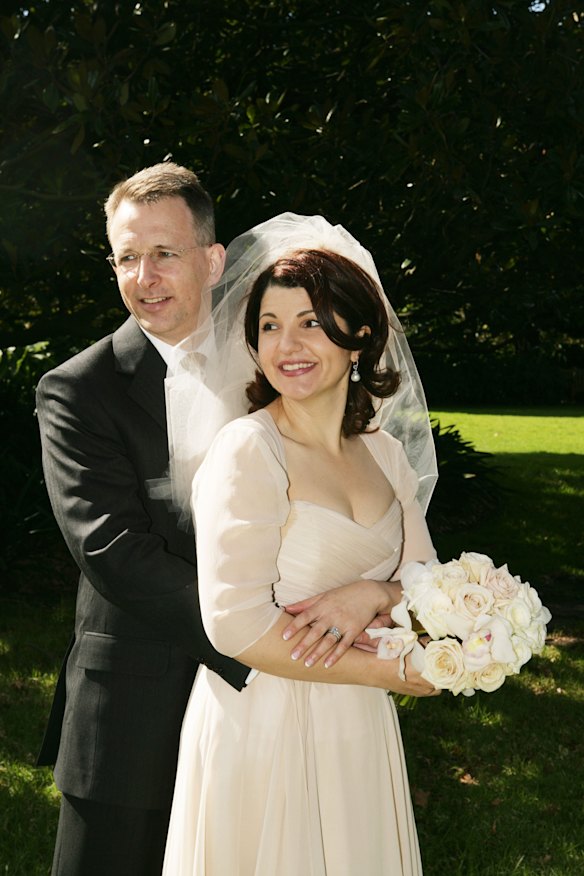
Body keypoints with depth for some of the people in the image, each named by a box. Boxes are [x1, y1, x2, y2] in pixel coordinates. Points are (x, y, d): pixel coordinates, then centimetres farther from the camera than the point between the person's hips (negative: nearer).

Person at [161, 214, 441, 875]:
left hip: (361, 733, 6)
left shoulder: (384, 454, 4)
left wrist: (372, 595, -15)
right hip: (262, 728, -6)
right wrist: (397, 671, -15)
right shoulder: (247, 450, -16)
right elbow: (238, 626, -22)